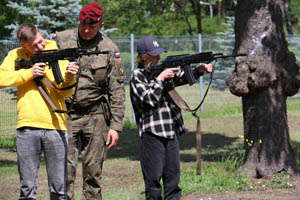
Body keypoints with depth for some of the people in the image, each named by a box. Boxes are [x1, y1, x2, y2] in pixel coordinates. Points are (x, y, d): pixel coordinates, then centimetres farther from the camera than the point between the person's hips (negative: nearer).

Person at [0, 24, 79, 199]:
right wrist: (29, 73, -9)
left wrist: (69, 77, -21)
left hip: (55, 126, 0)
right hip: (27, 127, 0)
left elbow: (65, 92, 0)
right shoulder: (15, 56, 10)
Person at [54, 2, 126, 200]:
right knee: (65, 168, -6)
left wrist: (116, 126, -2)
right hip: (65, 114, 0)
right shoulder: (61, 40, 1)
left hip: (94, 116, 1)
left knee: (94, 170, 4)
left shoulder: (110, 49, 2)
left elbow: (117, 91, 3)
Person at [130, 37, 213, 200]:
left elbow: (185, 77, 6)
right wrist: (160, 78, -16)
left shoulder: (163, 70, 13)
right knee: (153, 177, -3)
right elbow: (148, 98, -14)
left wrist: (201, 69, -11)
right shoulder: (137, 76, -4)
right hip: (151, 132, -6)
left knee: (173, 174, 9)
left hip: (171, 130, 6)